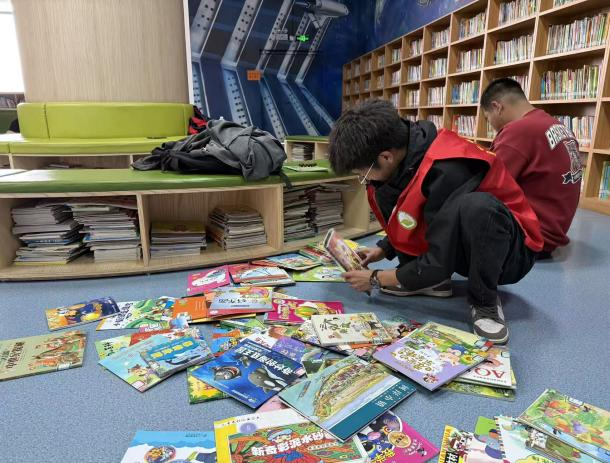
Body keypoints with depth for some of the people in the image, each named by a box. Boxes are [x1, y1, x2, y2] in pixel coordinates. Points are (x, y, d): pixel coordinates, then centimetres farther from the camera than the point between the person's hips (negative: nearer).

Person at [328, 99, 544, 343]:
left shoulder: (446, 170, -33)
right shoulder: (401, 153, -9)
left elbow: (440, 263, -27)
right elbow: (406, 223, 12)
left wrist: (375, 279, -15)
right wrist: (383, 250, -1)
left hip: (510, 251, -7)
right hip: (462, 247, 7)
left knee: (477, 206, -41)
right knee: (385, 193, -6)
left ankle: (485, 302, -15)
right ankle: (431, 281, 0)